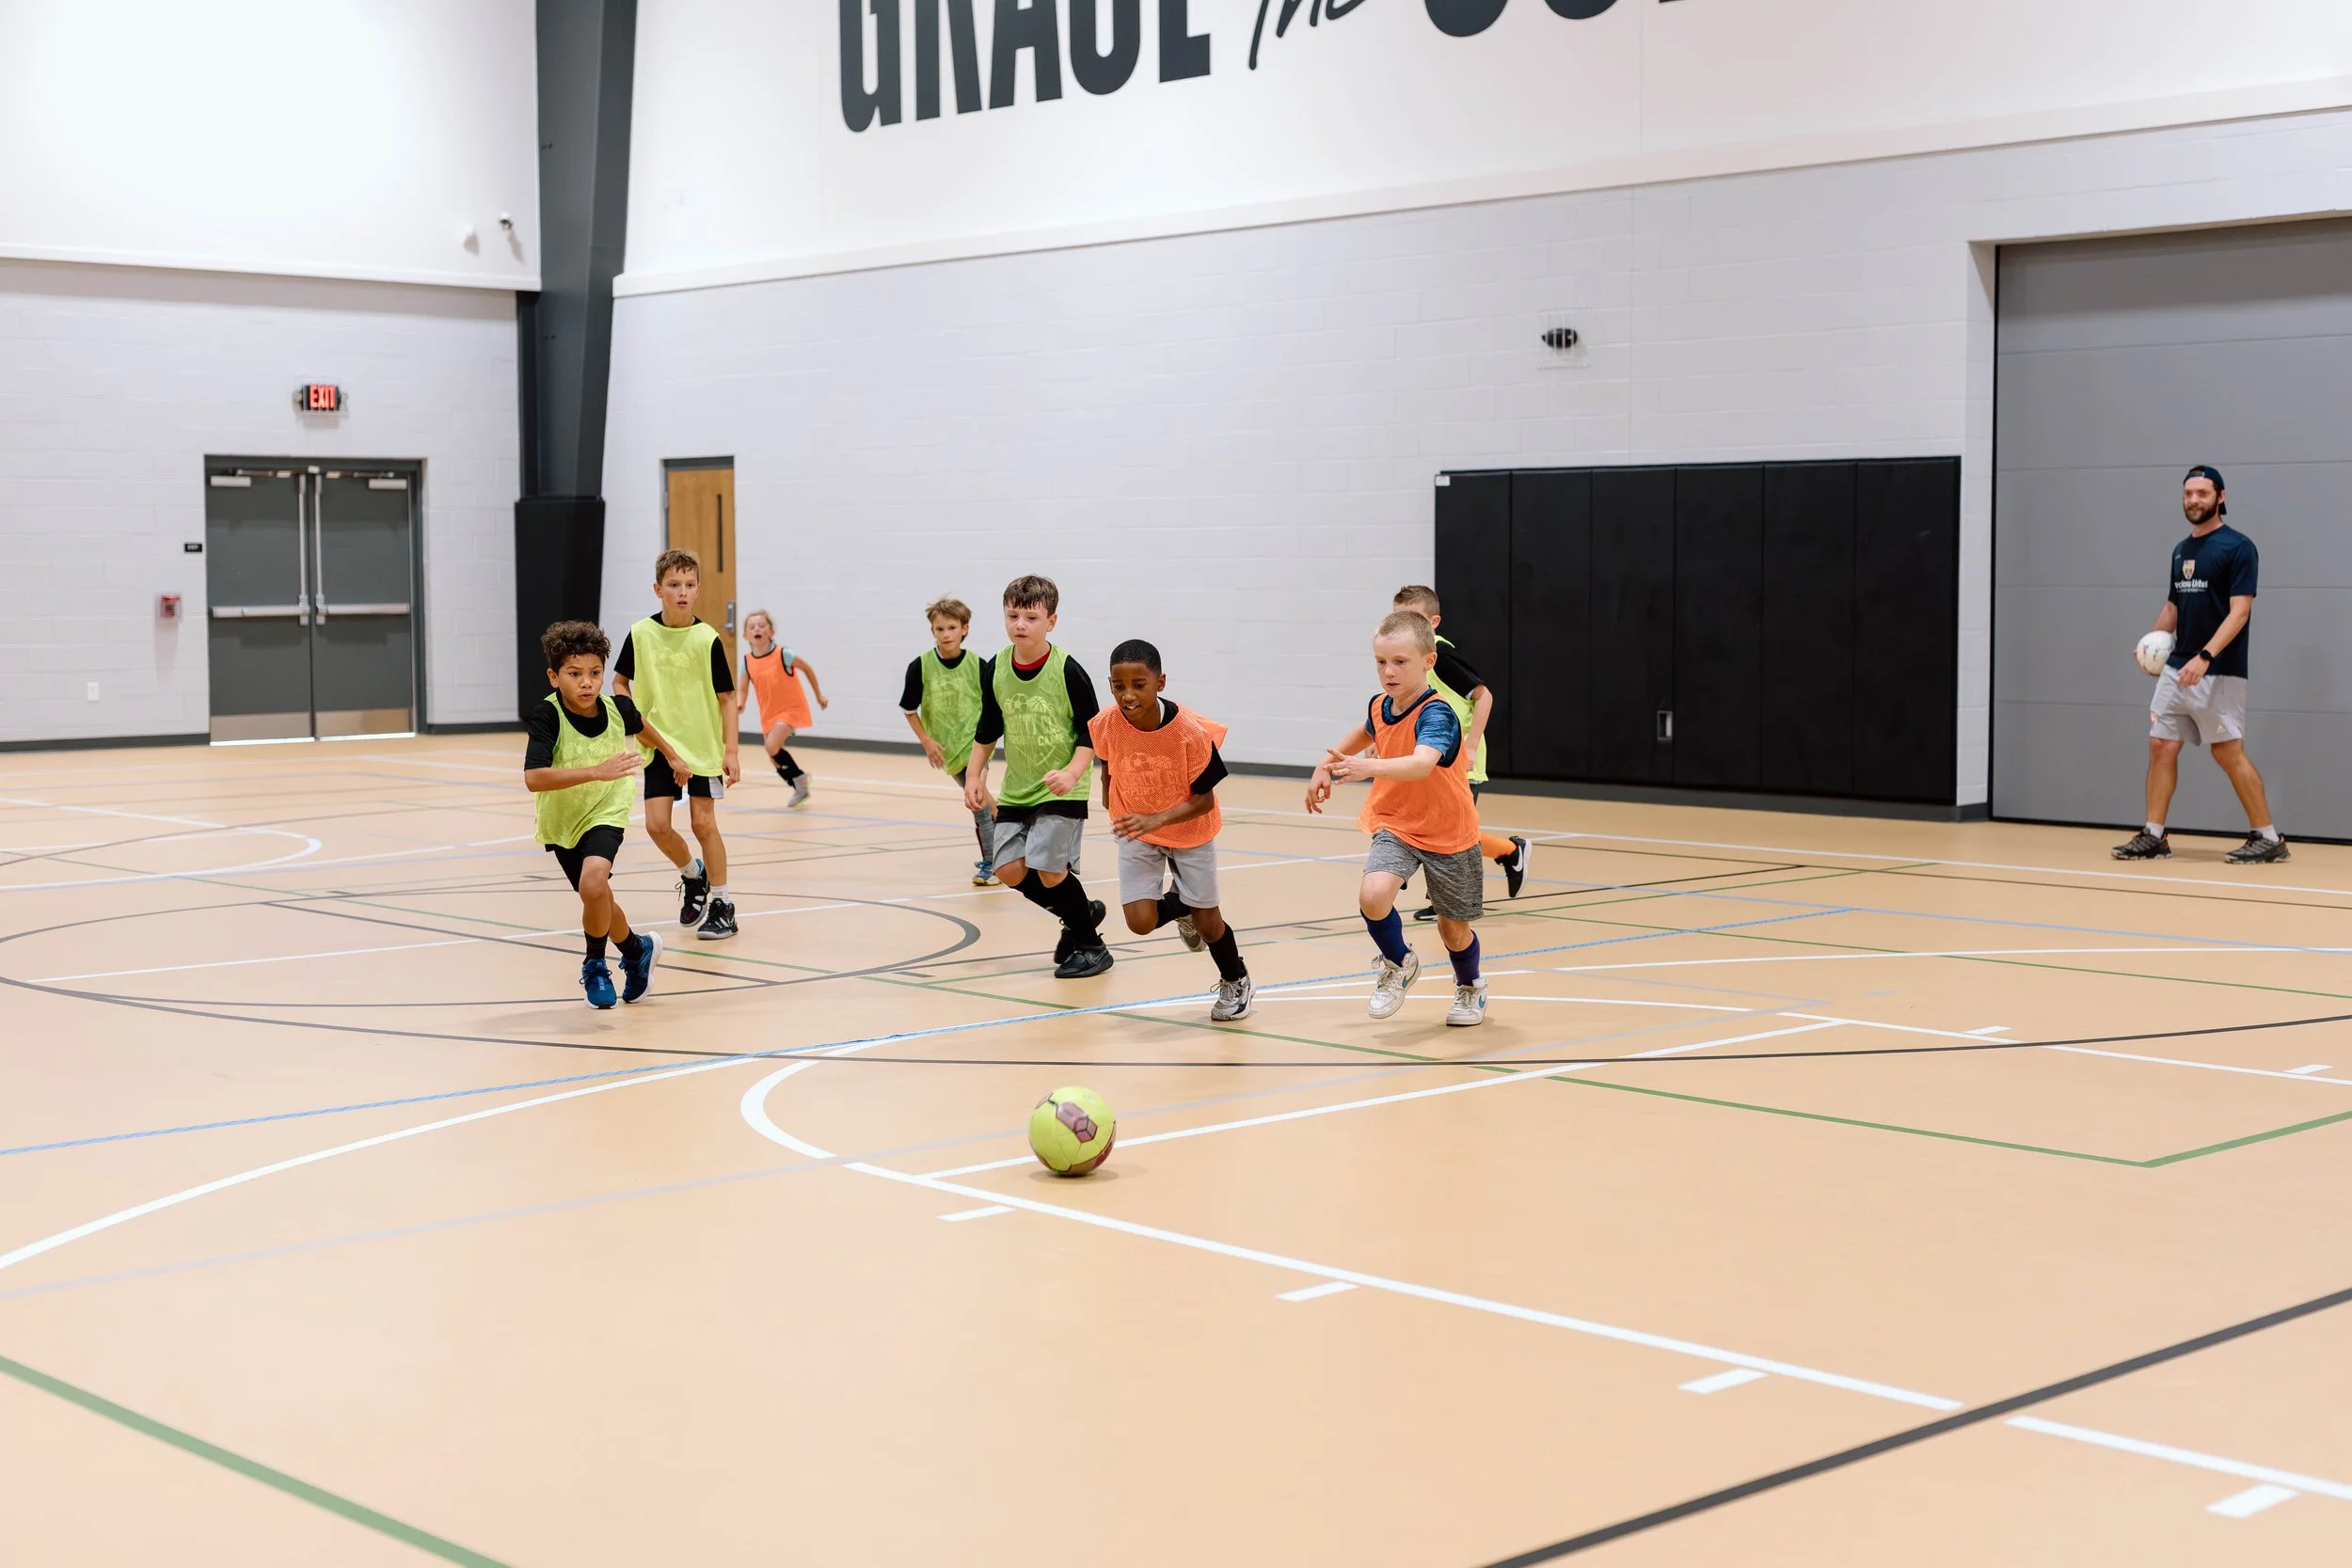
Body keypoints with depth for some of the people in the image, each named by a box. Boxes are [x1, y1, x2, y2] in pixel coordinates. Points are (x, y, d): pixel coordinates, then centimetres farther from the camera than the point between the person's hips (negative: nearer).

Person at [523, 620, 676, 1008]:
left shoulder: (617, 708, -19)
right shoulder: (546, 717, -28)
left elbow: (640, 725, 8)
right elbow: (533, 778, -42)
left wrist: (671, 755, 24)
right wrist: (598, 771, -50)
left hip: (605, 813, -1)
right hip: (561, 820, 1)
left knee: (593, 883, -28)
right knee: (598, 901, 17)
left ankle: (595, 965, -2)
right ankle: (638, 950, 49)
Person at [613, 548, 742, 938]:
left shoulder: (707, 639, -11)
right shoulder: (640, 634, -5)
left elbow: (726, 697, -6)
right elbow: (619, 681, 10)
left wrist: (731, 751, -10)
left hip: (702, 745, -2)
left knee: (703, 822, -2)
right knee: (657, 825, -5)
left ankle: (722, 905, 12)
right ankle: (692, 875, 25)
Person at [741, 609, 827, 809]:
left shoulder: (783, 654, -18)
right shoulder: (747, 661, -7)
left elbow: (807, 668, -4)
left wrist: (819, 695, 5)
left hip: (791, 709, -5)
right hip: (768, 714, 5)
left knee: (771, 746, -25)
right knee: (775, 760, 9)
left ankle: (798, 776, 0)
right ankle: (800, 789, 32)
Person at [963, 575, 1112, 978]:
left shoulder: (1067, 671, -16)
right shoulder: (996, 669, -2)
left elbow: (1090, 731, -11)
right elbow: (987, 729, 12)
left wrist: (1072, 773, -26)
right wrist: (974, 775, 6)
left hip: (1062, 790, -6)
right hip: (1017, 789, 6)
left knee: (1048, 867, -17)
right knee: (1009, 868, -2)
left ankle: (1090, 944, 5)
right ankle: (1080, 913, 23)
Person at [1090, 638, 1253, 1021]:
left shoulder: (1191, 731, -31)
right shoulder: (1105, 725, -23)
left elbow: (1203, 800, -23)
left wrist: (1157, 819, -36)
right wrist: (1109, 798, 10)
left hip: (1189, 829, -2)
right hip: (1137, 832, 2)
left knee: (1207, 922, 5)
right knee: (1141, 923, -11)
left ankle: (1235, 982, 37)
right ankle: (1180, 907, 27)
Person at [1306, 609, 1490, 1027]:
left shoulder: (1436, 715, -27)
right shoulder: (1379, 707, -6)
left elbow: (1421, 764, -48)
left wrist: (1371, 767, -63)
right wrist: (1325, 767, 18)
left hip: (1448, 834, -4)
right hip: (1395, 825, 4)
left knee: (1453, 928, 12)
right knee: (1373, 895, -25)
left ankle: (1470, 987, 46)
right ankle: (1399, 965, 5)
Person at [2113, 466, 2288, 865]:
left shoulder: (2238, 547, -9)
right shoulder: (2181, 551, 14)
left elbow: (2239, 611, -16)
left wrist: (2204, 657, -26)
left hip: (2218, 674, -7)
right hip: (2176, 668, 7)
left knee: (2229, 753, -6)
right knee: (2161, 746, 3)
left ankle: (2268, 838, 3)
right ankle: (2154, 835, 9)